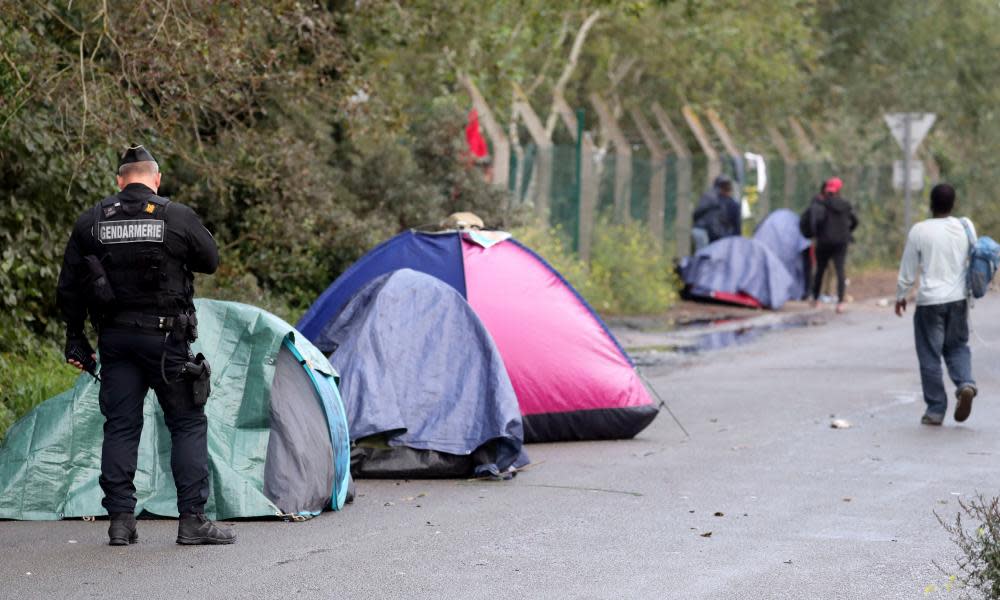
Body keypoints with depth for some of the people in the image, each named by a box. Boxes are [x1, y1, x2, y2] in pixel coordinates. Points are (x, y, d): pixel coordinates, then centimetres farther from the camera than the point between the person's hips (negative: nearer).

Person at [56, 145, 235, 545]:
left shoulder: (91, 222, 4)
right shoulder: (178, 218, -7)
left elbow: (68, 287, 6)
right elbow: (211, 261, 8)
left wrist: (75, 339, 14)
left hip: (115, 338, 3)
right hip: (165, 336, -3)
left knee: (120, 426, 9)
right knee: (188, 424, 5)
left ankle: (120, 520, 7)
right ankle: (192, 520, 1)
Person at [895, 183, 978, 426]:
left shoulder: (919, 231, -9)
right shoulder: (965, 228, 2)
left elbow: (907, 270, -4)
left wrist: (900, 296, 10)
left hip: (929, 301, -4)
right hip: (958, 299, 4)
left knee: (930, 356, 5)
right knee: (957, 346, 20)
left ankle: (935, 410, 7)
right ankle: (965, 383, -7)